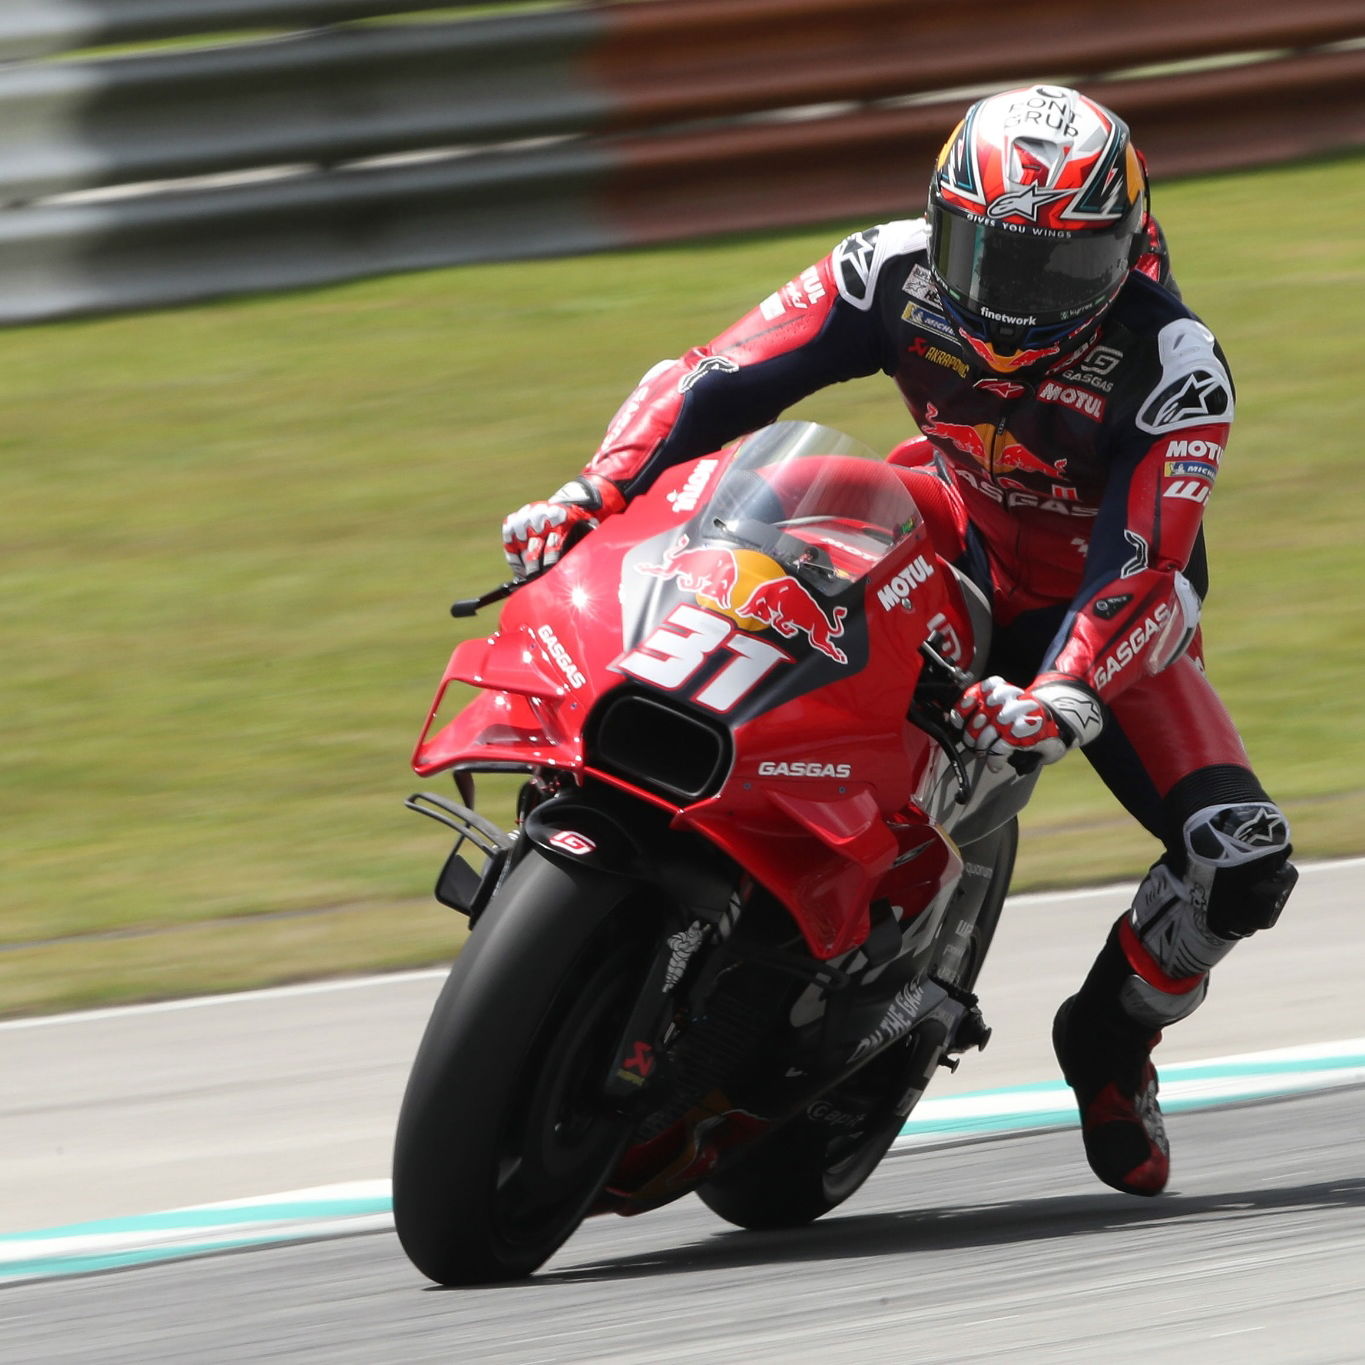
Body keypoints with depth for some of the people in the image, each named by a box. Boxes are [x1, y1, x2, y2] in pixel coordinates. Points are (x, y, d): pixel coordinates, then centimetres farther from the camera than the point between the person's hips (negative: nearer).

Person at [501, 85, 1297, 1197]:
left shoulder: (1174, 365, -30)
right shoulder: (897, 273, -22)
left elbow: (1140, 566, -38)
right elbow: (717, 380, -21)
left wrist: (1064, 701, -56)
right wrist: (593, 492, -36)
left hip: (1106, 607, -3)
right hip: (953, 544, 3)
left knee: (1245, 865, -22)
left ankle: (1112, 1039, 9)